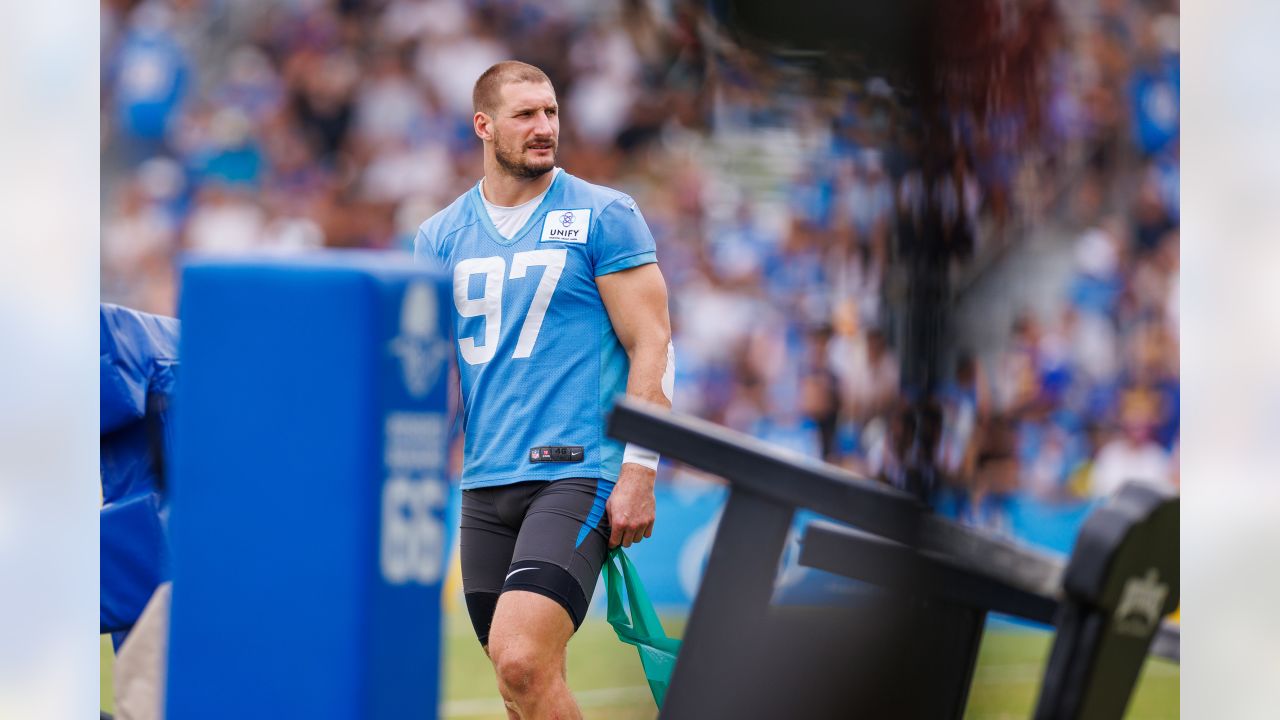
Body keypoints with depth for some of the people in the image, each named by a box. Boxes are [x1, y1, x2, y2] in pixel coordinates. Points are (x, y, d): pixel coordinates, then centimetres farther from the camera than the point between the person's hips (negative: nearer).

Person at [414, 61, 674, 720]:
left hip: (576, 474, -5)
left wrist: (639, 473, -10)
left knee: (523, 663, -22)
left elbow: (651, 348, -3)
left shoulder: (605, 215, -1)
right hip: (485, 485, 5)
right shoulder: (440, 238, 11)